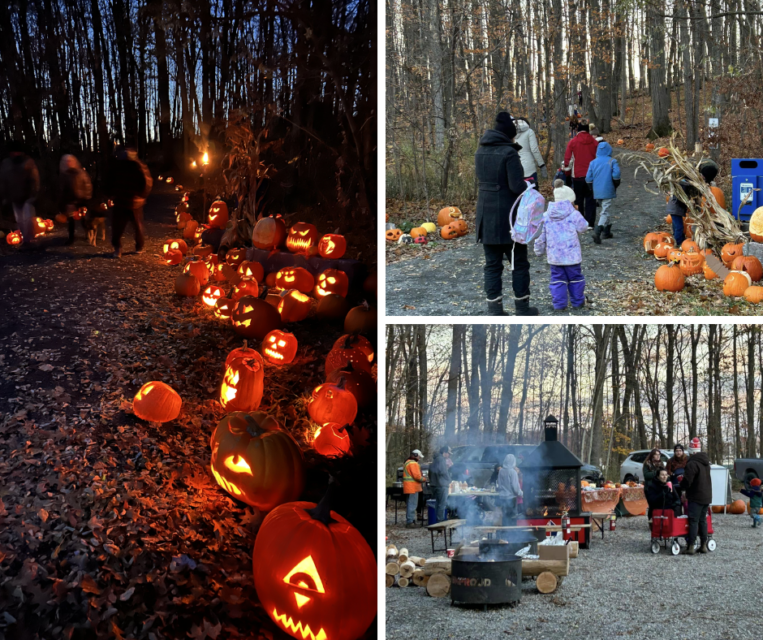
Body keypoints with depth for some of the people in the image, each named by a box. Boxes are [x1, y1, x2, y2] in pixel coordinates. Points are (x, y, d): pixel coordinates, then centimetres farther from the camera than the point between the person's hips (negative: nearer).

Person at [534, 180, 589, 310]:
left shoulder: (545, 216, 0)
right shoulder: (574, 214, -11)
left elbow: (540, 236, 4)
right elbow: (583, 227, 1)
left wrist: (539, 250, 17)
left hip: (554, 256, 2)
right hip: (572, 254, -2)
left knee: (558, 278, 10)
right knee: (575, 277, 14)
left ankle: (559, 303, 6)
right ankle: (577, 301, 22)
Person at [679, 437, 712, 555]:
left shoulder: (692, 464, -19)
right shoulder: (705, 462, 10)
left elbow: (687, 481, -19)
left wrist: (682, 487, 3)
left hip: (696, 497, -8)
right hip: (707, 496, 8)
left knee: (693, 521, -5)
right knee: (703, 520, 14)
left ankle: (691, 547, -6)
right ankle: (704, 545, 17)